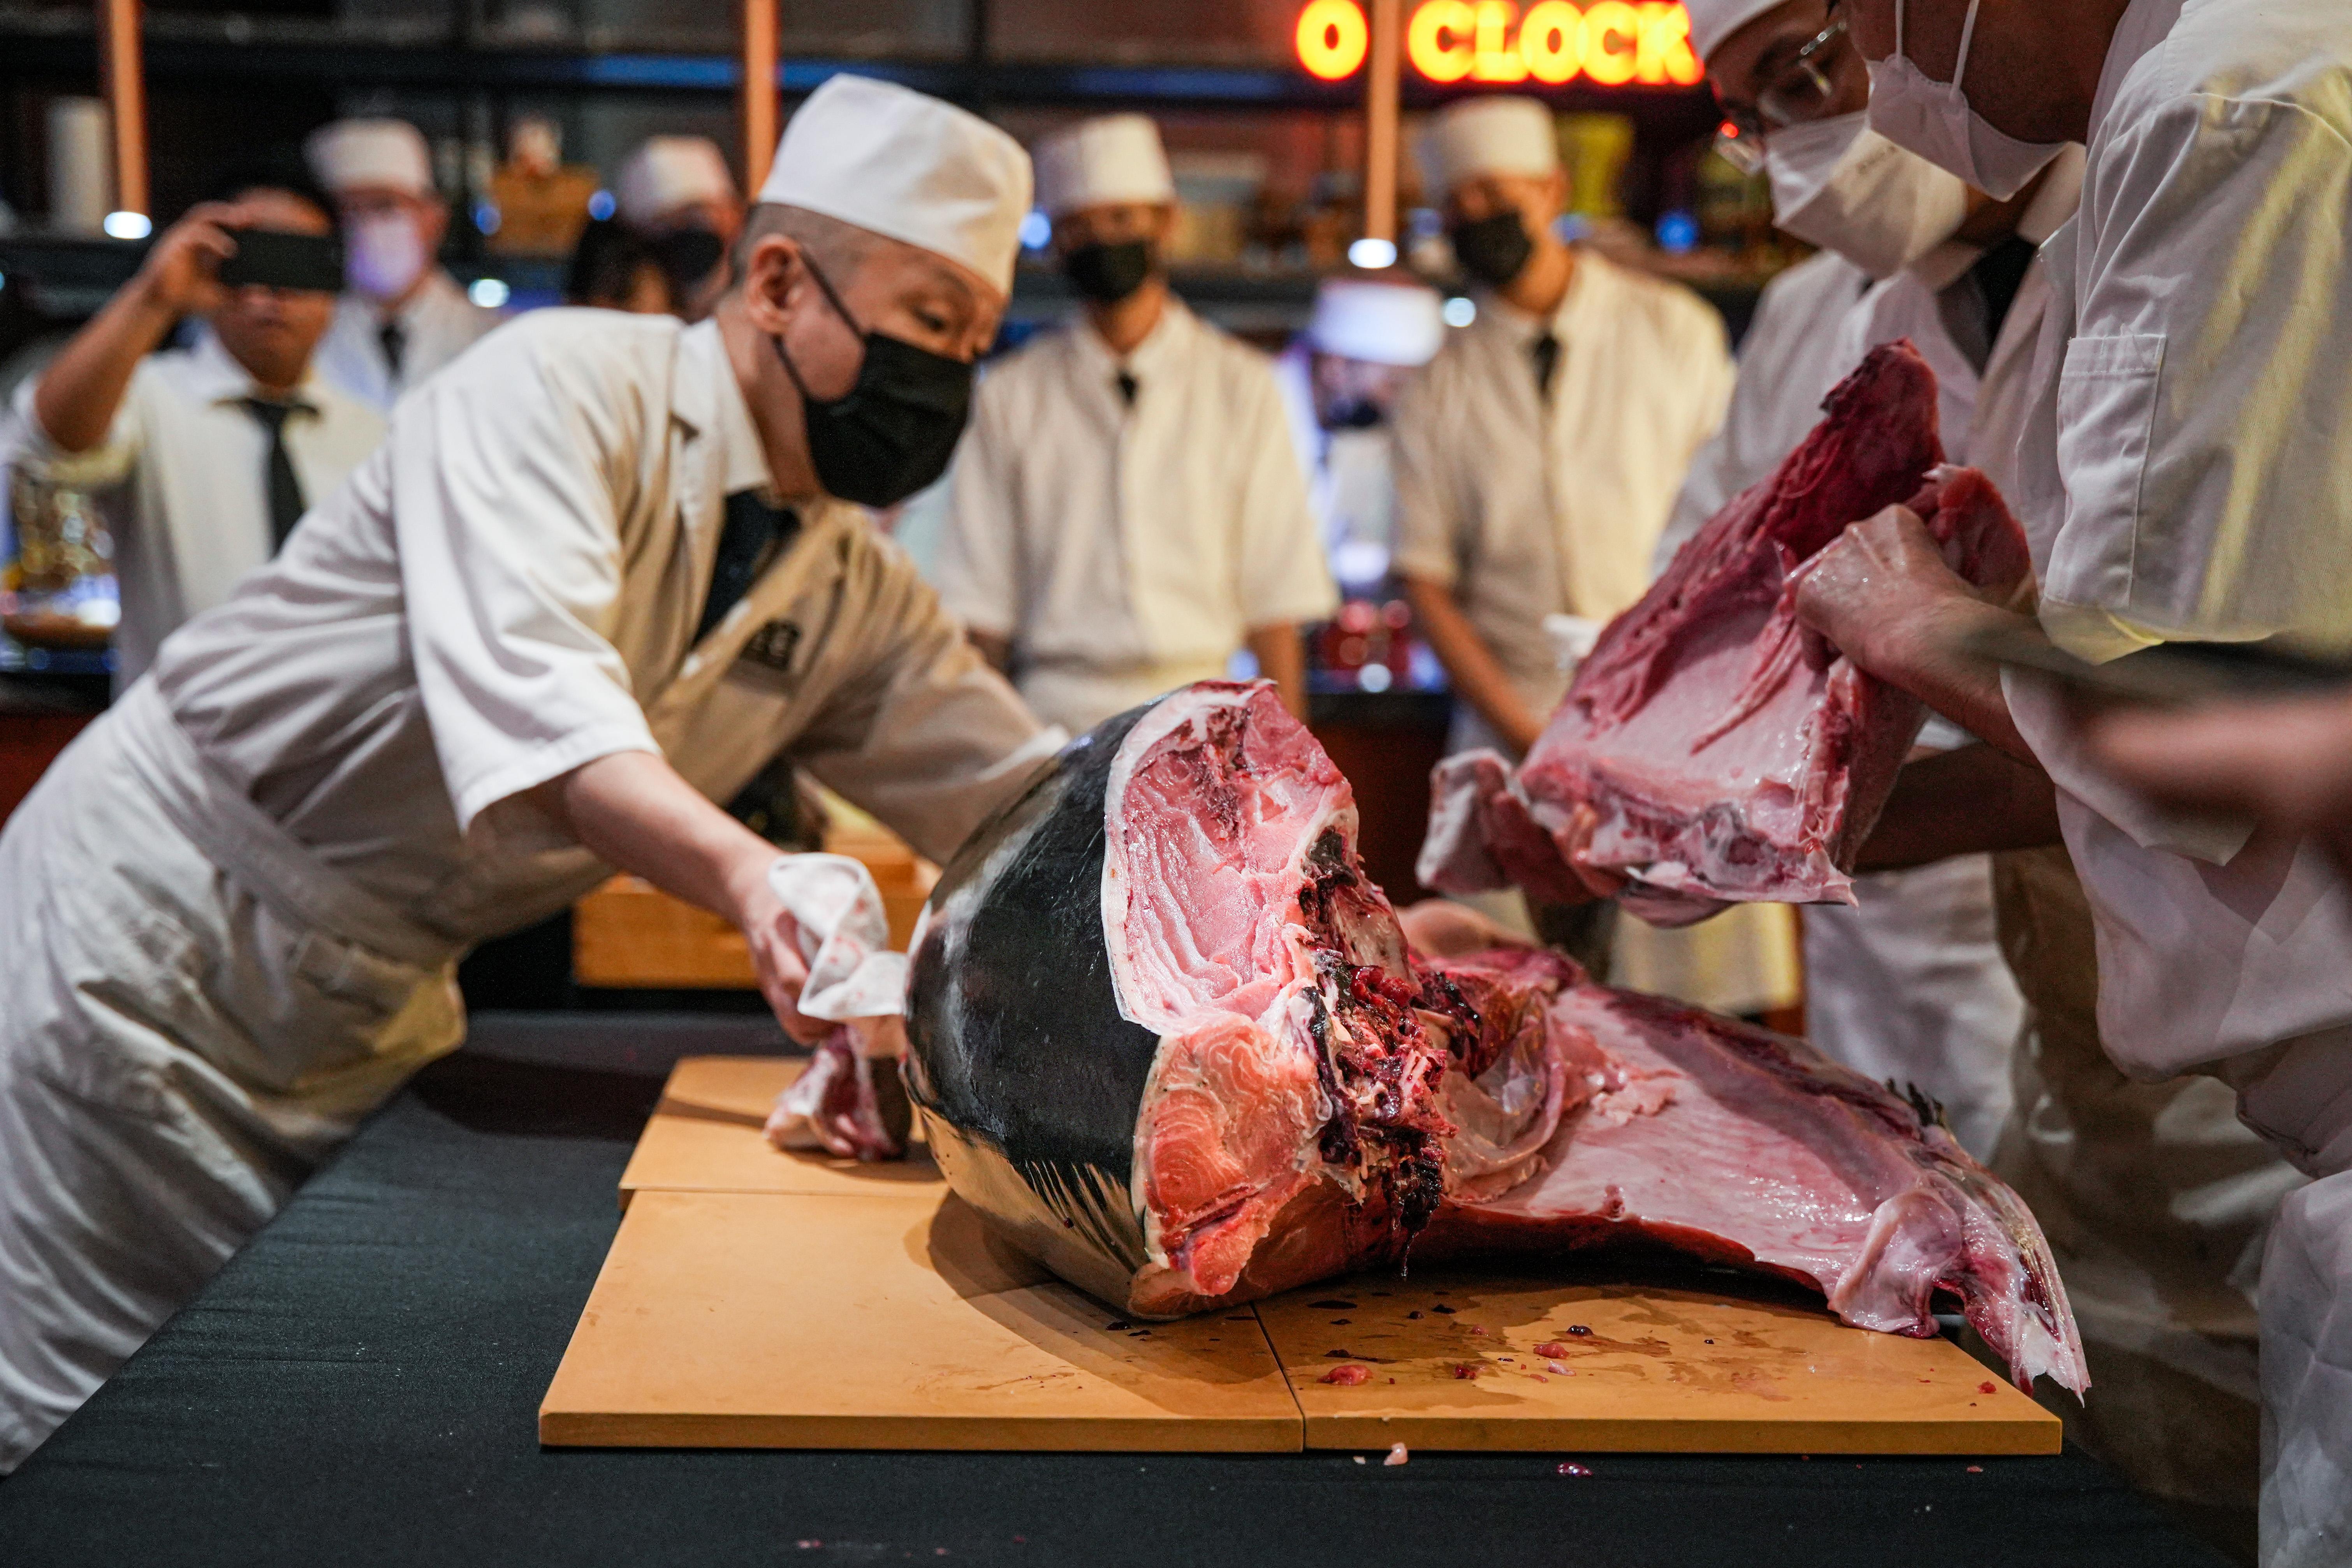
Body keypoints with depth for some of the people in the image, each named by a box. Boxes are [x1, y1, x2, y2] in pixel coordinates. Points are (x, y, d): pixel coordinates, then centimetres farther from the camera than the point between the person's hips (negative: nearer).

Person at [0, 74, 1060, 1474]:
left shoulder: (853, 593, 3)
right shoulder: (563, 387, -19)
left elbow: (1028, 792, 2)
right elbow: (524, 686, -35)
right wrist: (750, 876, -50)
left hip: (376, 1012, 7)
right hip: (157, 940, -7)